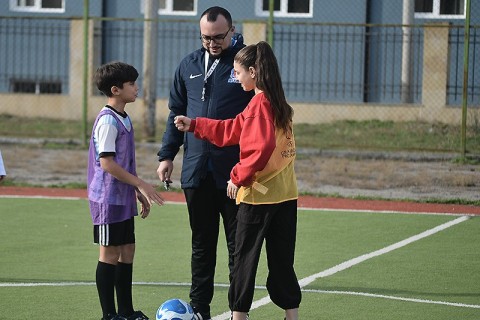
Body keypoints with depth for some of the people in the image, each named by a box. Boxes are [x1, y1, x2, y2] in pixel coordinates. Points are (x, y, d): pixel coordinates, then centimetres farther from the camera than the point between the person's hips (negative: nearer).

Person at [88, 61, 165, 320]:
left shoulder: (123, 119, 12)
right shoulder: (108, 121, -17)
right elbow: (107, 163, -22)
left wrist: (139, 192, 19)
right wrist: (141, 185, -19)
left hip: (124, 198, 9)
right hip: (109, 199, -9)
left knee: (127, 251, 11)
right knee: (110, 253, -3)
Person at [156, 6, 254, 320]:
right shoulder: (190, 65, 10)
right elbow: (177, 112, 17)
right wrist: (167, 155, 11)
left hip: (235, 172, -4)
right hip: (196, 172, 5)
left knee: (238, 245, 2)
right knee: (202, 243, 12)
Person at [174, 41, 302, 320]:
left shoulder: (260, 103, -14)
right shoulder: (279, 104, 13)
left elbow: (260, 149, -25)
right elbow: (233, 130, 24)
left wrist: (238, 177, -12)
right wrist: (193, 125, 29)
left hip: (258, 194, -8)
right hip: (286, 195, 8)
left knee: (245, 258, 3)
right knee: (281, 261, 10)